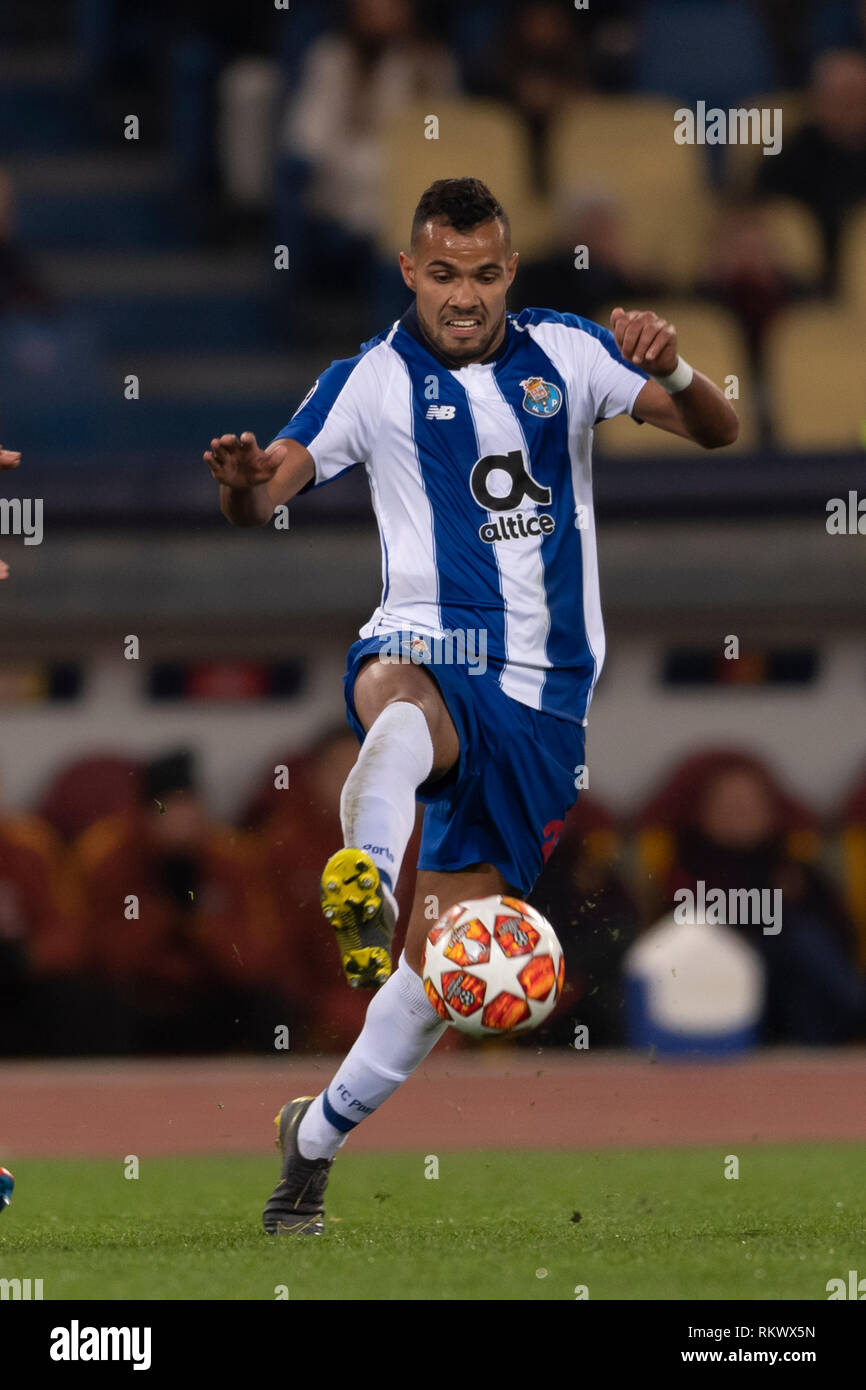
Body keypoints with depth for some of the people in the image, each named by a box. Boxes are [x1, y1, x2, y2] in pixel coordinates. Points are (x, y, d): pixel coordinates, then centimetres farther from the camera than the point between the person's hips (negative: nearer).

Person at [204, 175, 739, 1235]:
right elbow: (265, 495, -6)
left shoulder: (565, 353, 6)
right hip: (427, 651, -2)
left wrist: (675, 372, -21)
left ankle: (320, 1131, 22)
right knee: (397, 708, -42)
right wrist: (241, 480, -31)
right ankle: (368, 882, -70)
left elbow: (715, 432, 2)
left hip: (542, 690, 2)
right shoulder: (371, 381, 0)